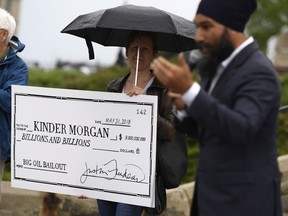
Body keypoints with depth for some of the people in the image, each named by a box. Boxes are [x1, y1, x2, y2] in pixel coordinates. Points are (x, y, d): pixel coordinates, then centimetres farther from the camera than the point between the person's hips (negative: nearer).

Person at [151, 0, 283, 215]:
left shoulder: (259, 72, -16)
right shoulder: (218, 68, 11)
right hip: (215, 195, 9)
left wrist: (189, 90, -37)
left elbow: (241, 130, -31)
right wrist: (185, 108, -5)